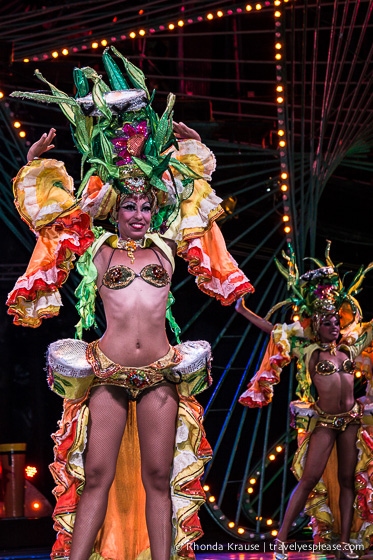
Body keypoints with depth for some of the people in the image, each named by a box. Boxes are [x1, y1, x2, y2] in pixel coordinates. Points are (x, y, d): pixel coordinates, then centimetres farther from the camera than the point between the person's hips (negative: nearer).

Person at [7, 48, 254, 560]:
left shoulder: (167, 244, 12)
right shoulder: (96, 246, 10)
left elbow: (194, 189, 23)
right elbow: (52, 207, 17)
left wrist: (189, 146, 24)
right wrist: (37, 163, 15)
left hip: (161, 373, 1)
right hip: (107, 372, -1)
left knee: (160, 477, 0)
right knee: (96, 475, -6)